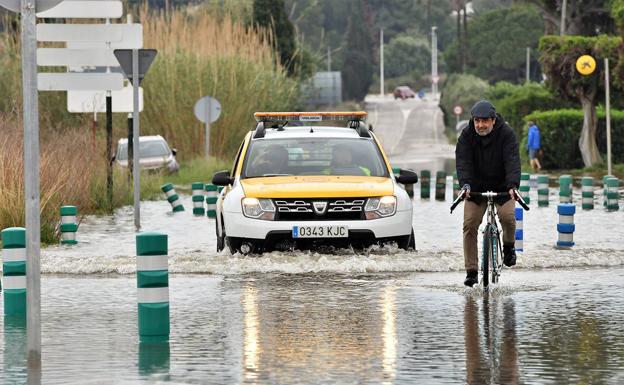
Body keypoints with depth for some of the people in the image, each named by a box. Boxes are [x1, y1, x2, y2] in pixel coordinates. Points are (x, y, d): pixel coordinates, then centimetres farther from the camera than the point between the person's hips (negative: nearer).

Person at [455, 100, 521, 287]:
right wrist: (465, 184, -36)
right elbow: (463, 161, -19)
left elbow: (512, 161, -25)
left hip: (501, 187, -1)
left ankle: (509, 247, 8)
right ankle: (471, 271, -5)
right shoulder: (467, 135, -9)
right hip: (476, 187, 2)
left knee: (508, 216, -24)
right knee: (469, 224, -10)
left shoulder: (506, 133, -14)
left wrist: (512, 185, -40)